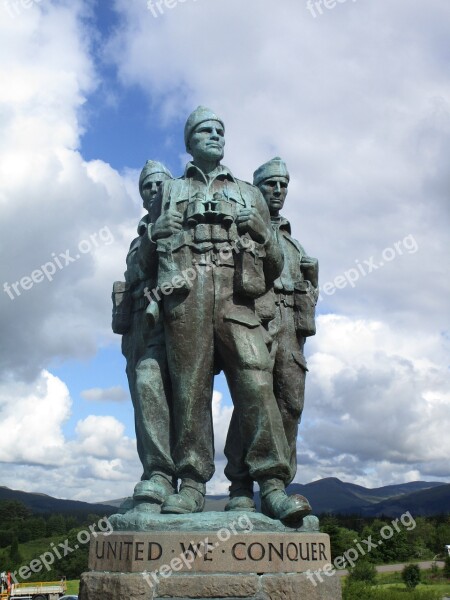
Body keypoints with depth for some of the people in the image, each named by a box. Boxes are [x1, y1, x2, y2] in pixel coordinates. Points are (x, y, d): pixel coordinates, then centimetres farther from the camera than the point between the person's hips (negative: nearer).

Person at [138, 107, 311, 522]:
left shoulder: (248, 193, 26)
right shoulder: (171, 192, 24)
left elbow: (275, 260, 22)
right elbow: (146, 254, 20)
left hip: (236, 299, 0)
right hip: (186, 300, 0)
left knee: (256, 385, -12)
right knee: (191, 389, -5)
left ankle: (273, 486, -15)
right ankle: (192, 484, -2)